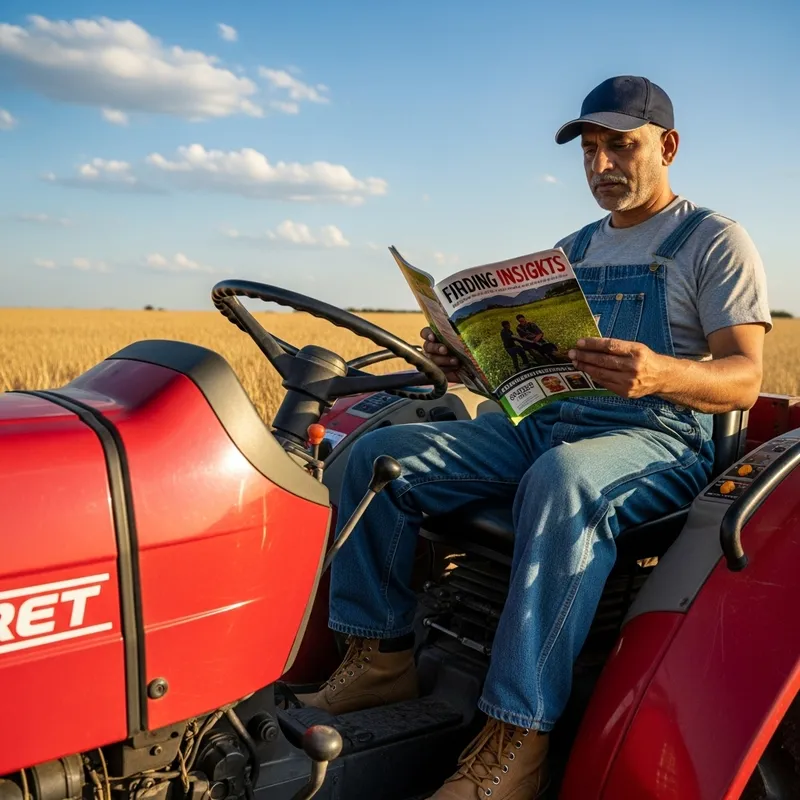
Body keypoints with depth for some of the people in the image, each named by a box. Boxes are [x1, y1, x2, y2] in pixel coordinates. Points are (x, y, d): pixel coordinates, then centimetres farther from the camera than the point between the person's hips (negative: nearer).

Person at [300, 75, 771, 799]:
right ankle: (382, 656, -6)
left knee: (560, 484, -42)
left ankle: (517, 739, -35)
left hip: (661, 438, -6)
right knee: (378, 455, -11)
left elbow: (743, 380, -9)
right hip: (543, 425, 7)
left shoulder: (716, 241, 2)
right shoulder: (573, 250, 21)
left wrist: (660, 373, -31)